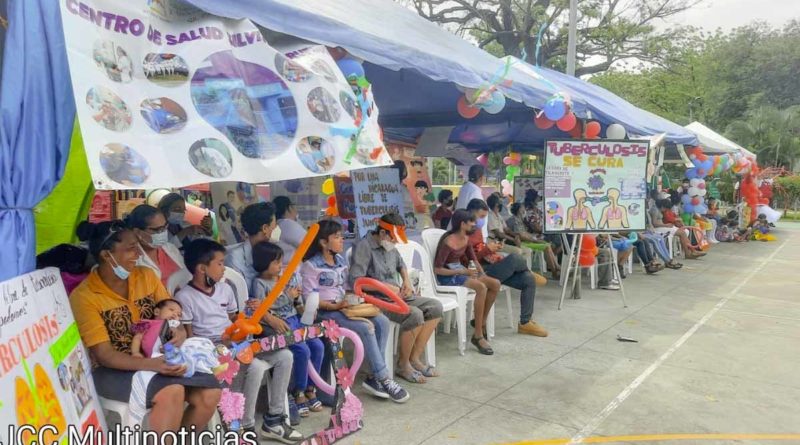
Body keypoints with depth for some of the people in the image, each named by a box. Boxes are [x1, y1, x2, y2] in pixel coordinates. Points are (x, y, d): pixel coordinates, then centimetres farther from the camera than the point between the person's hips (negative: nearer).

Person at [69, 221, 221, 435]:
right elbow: (104, 355, -17)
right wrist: (152, 364, -32)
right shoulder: (84, 296, -14)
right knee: (172, 393, -33)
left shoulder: (146, 276, 1)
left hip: (159, 359, 5)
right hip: (113, 370, -5)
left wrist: (180, 331, -18)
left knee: (210, 394, -15)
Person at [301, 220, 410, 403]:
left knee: (382, 321, -15)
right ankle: (383, 379, -17)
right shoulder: (311, 265, -9)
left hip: (344, 306, 8)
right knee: (366, 327, -27)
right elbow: (308, 297, -12)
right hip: (324, 312, -8)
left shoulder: (340, 260, 14)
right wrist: (334, 306, -20)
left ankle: (374, 377, -12)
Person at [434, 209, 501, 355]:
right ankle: (478, 336, -23)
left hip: (460, 270, 9)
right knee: (481, 287, -30)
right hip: (447, 276, -9)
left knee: (495, 284, -8)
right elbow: (437, 269, -21)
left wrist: (482, 274, -5)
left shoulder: (466, 238, 5)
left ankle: (482, 323, 5)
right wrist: (462, 272, -24)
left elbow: (473, 259, 14)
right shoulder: (448, 242, -21)